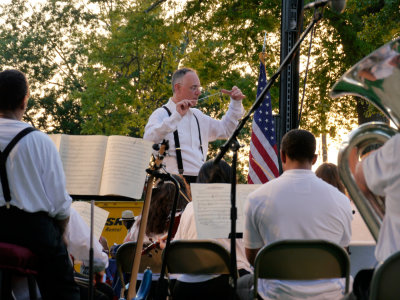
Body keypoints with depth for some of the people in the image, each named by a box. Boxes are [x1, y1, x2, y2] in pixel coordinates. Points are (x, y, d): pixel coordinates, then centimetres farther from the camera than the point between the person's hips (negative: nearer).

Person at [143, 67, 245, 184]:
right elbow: (149, 141, -22)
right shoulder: (161, 114, -3)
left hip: (200, 182, 7)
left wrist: (236, 103, 24)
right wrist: (176, 116, -27)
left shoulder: (197, 115, 23)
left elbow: (225, 129, 35)